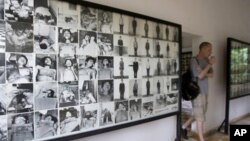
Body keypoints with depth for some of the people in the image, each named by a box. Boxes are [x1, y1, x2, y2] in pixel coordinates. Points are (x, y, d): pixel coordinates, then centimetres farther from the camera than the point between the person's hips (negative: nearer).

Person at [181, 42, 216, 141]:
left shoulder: (206, 60, 9)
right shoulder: (194, 60, -14)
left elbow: (212, 74, 5)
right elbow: (200, 76, -21)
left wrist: (204, 74, -14)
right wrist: (210, 64, -17)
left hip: (204, 92, 8)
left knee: (200, 114, 18)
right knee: (200, 116, 1)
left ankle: (184, 127, 34)